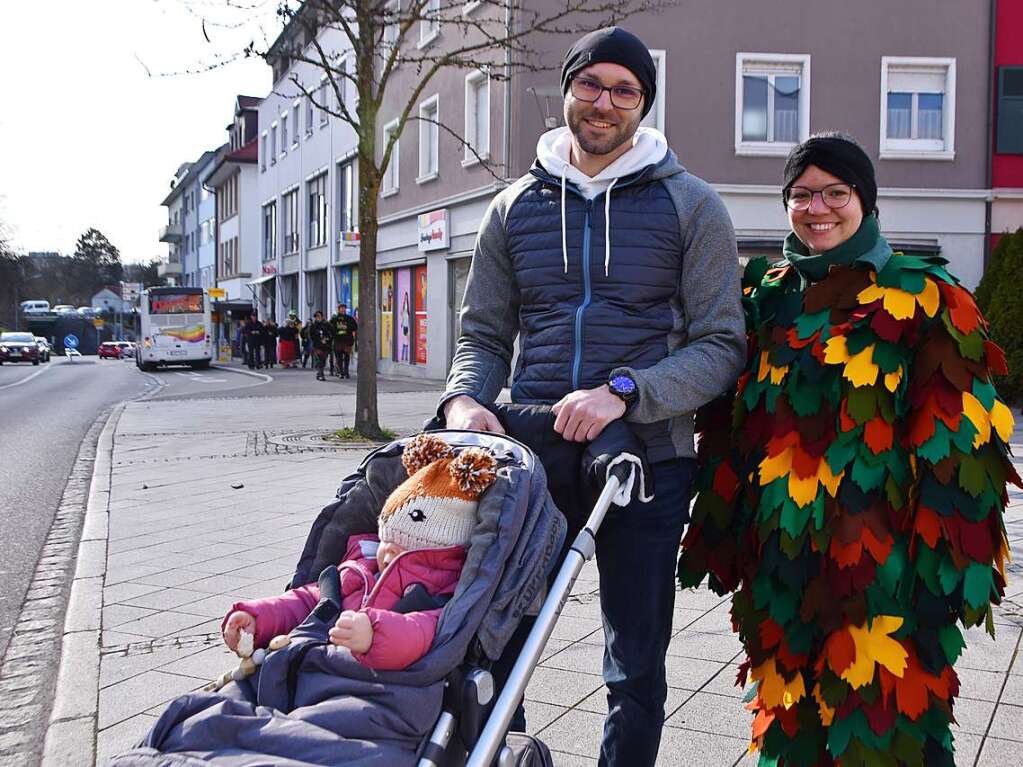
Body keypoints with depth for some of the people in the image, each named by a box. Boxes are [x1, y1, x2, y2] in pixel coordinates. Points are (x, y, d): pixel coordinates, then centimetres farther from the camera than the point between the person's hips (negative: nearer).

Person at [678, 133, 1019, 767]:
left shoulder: (922, 298, -3)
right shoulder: (769, 297, 11)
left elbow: (956, 439, -6)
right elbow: (731, 426, 14)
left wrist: (950, 562, -11)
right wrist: (716, 536, 11)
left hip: (881, 559, -4)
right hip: (780, 554, 5)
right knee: (788, 712, 15)